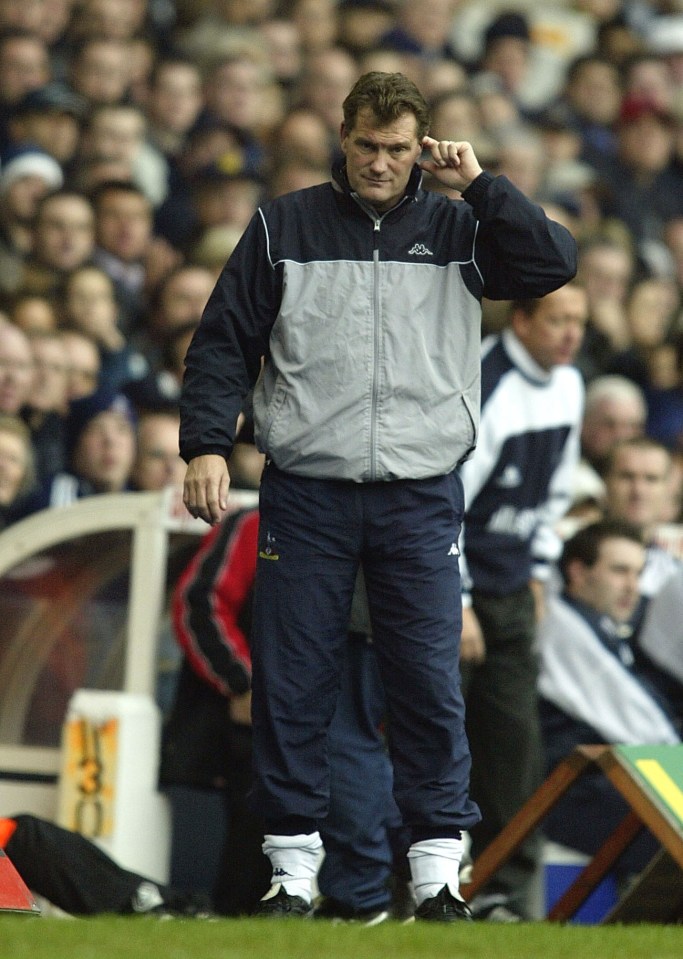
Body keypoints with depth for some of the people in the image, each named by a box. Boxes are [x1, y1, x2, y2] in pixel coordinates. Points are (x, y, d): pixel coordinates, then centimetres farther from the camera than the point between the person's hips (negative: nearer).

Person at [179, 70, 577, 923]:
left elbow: (553, 265, -7)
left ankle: (438, 872, 3)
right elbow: (224, 341, 5)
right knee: (290, 685, 1)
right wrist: (206, 444, -6)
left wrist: (478, 185, -8)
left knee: (430, 685, -3)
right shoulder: (284, 227, 5)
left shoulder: (456, 230, 7)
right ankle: (292, 870, 8)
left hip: (420, 498, 0)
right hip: (304, 493, 0)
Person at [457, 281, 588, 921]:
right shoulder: (481, 387, -20)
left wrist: (537, 573, 14)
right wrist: (455, 604, -20)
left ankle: (504, 886, 5)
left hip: (511, 589, 7)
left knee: (514, 735, 2)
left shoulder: (566, 387, 6)